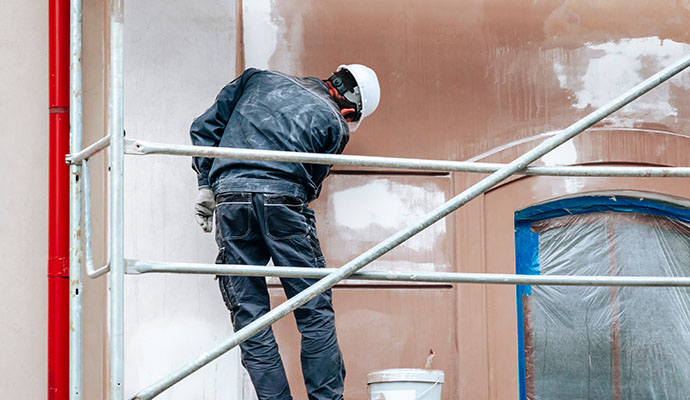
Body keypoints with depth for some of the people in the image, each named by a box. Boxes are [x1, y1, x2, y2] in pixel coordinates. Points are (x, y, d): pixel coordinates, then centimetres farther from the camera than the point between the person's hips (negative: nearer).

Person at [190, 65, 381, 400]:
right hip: (282, 196, -3)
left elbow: (205, 126, 18)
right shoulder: (334, 124, 16)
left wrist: (205, 184, 19)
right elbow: (311, 182, 13)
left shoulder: (258, 79, 24)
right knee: (315, 313, 5)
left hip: (229, 195, 3)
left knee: (249, 316, 4)